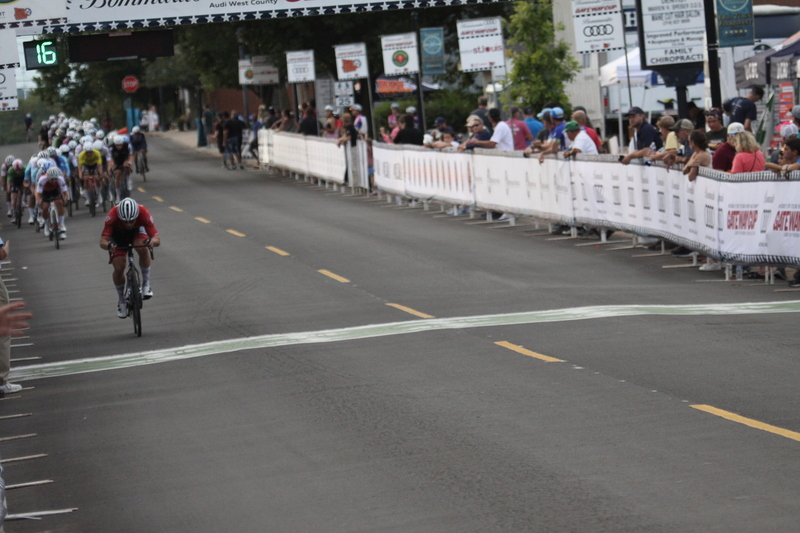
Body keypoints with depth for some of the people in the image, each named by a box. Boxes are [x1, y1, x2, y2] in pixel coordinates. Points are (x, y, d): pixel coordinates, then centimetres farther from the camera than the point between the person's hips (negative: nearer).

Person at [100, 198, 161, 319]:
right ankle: (122, 301, 11)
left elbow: (157, 238, -39)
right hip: (118, 235, 0)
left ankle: (146, 284, -14)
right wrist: (108, 245, -65)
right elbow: (102, 241, -42)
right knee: (119, 268, -14)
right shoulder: (113, 216, -39)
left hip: (137, 231, 0)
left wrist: (152, 241, -63)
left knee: (143, 249, -33)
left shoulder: (143, 213, -37)